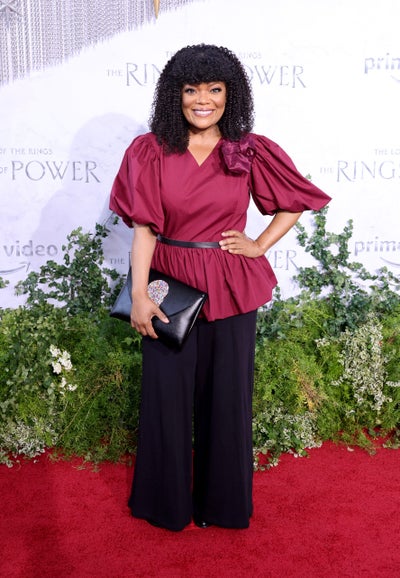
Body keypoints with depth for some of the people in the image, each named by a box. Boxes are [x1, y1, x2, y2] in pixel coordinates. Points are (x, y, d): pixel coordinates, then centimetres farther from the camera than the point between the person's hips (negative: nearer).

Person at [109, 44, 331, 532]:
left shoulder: (252, 152, -1)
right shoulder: (150, 152, -3)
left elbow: (296, 202, 10)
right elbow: (143, 227, -8)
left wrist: (260, 245, 0)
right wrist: (139, 295, -15)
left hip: (230, 290, 1)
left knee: (226, 394, 11)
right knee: (166, 394, 9)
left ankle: (221, 500, 34)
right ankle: (166, 501, 33)